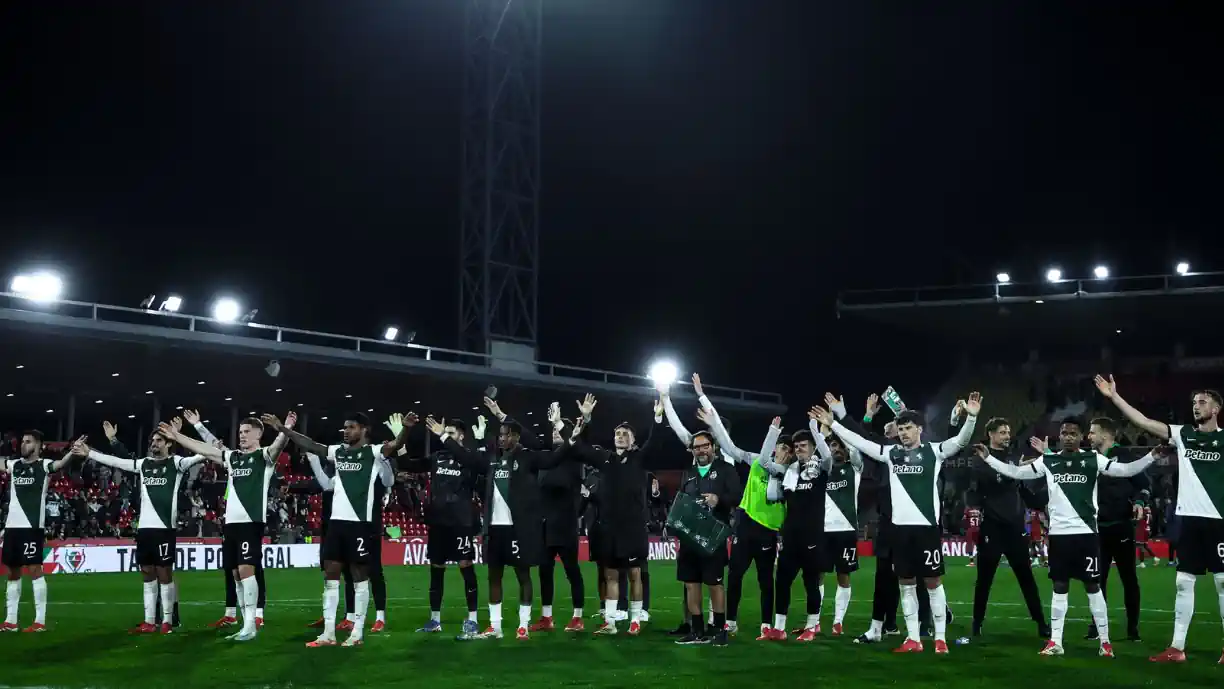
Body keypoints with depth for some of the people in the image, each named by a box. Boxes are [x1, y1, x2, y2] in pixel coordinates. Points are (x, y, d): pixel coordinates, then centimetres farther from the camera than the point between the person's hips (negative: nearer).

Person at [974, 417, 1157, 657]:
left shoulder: (1094, 459, 0)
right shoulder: (1047, 461, 6)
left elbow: (1125, 470, -6)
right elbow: (1015, 472, 9)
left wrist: (1152, 456, -17)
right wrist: (987, 458, 5)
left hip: (1086, 531, -2)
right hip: (1058, 532, 2)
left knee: (1092, 585, 2)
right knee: (1059, 586, 8)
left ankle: (1104, 641, 11)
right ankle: (1055, 642, 13)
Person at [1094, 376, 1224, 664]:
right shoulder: (1182, 435, 8)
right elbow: (1144, 422, 3)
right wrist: (1114, 396, -2)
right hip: (1189, 518, 4)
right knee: (1184, 582, 5)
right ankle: (1177, 647, 8)